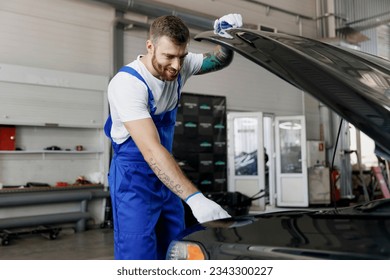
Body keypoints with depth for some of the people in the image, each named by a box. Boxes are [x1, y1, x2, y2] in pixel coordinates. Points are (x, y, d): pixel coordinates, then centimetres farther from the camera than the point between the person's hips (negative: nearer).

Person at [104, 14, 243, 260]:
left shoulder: (178, 66, -4)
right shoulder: (127, 83, -26)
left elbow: (218, 61, 12)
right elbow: (151, 150, -35)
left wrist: (227, 38, -14)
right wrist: (195, 198, -44)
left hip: (166, 175, 7)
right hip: (134, 177, -7)